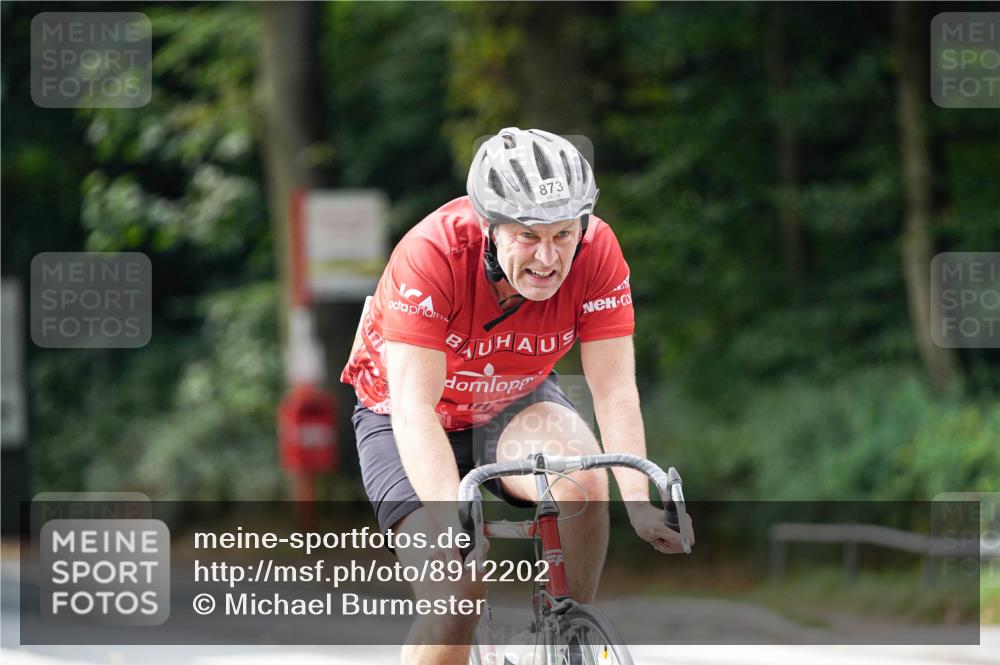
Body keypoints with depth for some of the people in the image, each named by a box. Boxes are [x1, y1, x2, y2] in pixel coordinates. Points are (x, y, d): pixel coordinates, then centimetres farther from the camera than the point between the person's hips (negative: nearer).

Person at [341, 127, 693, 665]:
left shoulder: (596, 252, -25)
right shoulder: (432, 254, -34)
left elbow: (615, 390, -24)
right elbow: (414, 405, -38)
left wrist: (638, 502, -39)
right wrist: (452, 525, -51)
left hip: (514, 405, 3)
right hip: (404, 422, -2)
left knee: (582, 482, -31)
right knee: (455, 593, -22)